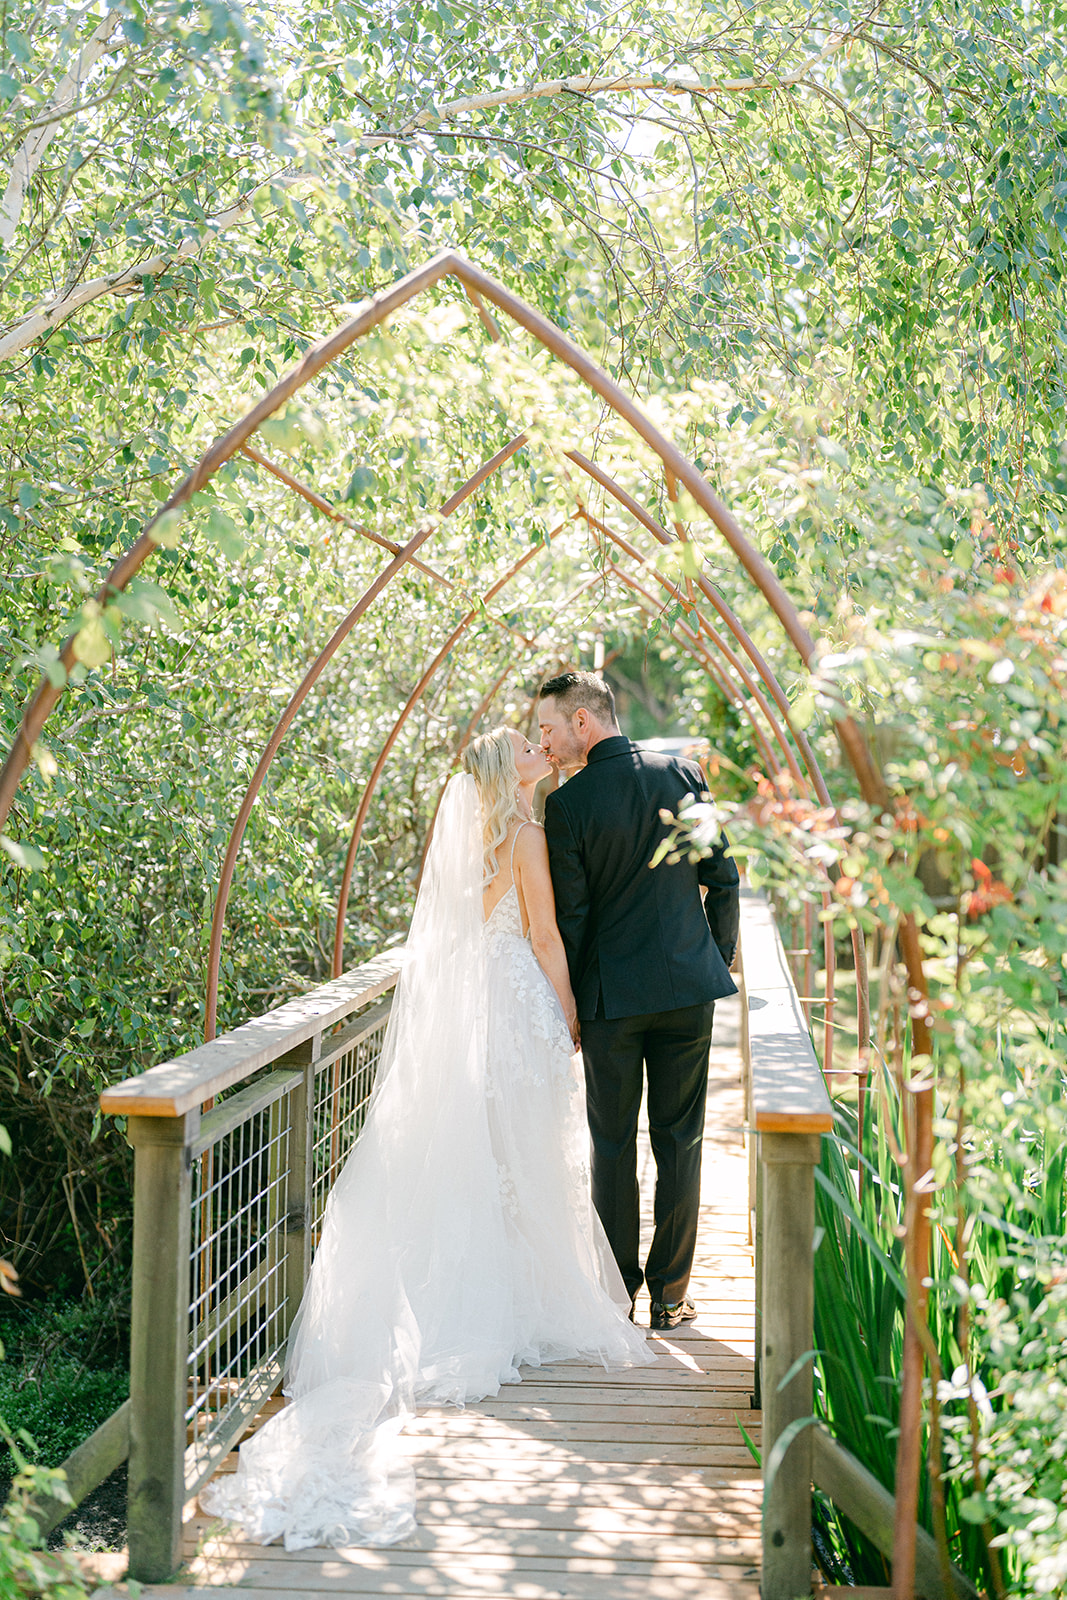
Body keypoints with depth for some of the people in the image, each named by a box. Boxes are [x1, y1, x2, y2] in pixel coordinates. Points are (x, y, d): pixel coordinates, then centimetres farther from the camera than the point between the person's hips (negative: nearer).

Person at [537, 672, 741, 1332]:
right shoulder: (683, 774, 0)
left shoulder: (567, 804, -12)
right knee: (679, 1142, 11)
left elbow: (570, 917, -10)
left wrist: (567, 1004, 2)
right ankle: (670, 1295, 17)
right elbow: (723, 878, 2)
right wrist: (720, 958, 14)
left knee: (613, 1146, 11)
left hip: (610, 995, -3)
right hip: (689, 986, 3)